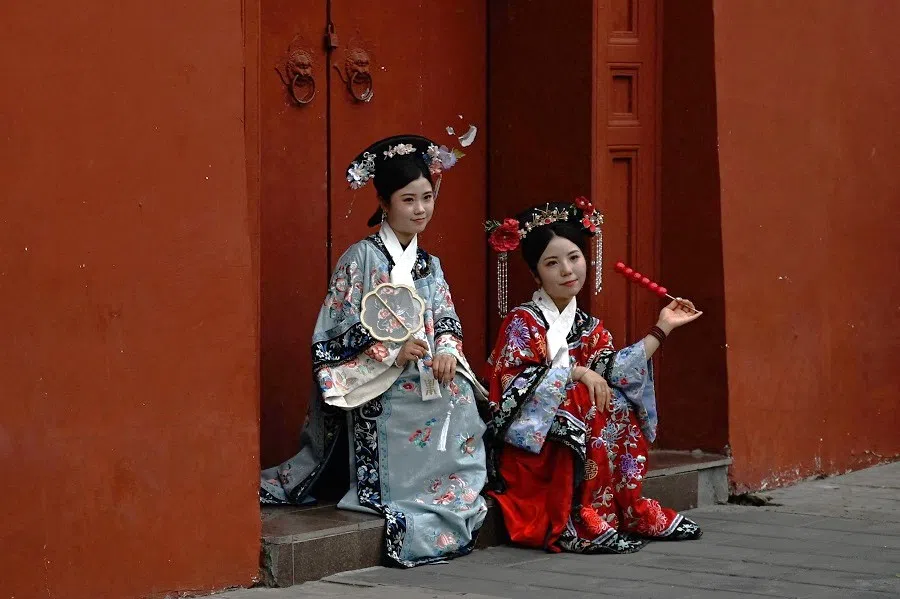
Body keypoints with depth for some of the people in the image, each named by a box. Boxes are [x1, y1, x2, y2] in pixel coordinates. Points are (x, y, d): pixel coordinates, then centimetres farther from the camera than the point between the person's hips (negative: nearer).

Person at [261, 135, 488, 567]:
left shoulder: (430, 265, 16)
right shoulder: (361, 258, -3)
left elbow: (446, 319, 12)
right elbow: (338, 333, -7)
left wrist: (447, 351, -11)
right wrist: (393, 352, -17)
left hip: (432, 385, 6)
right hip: (382, 394, -6)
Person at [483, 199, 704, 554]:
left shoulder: (589, 328, 13)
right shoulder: (522, 322, -6)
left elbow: (616, 371, -3)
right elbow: (509, 386, -19)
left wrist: (661, 329, 0)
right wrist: (574, 372, -22)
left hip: (578, 439, 7)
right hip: (530, 441, -6)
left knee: (619, 407, -8)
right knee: (582, 404, -27)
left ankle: (628, 509, -5)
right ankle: (572, 523, -32)